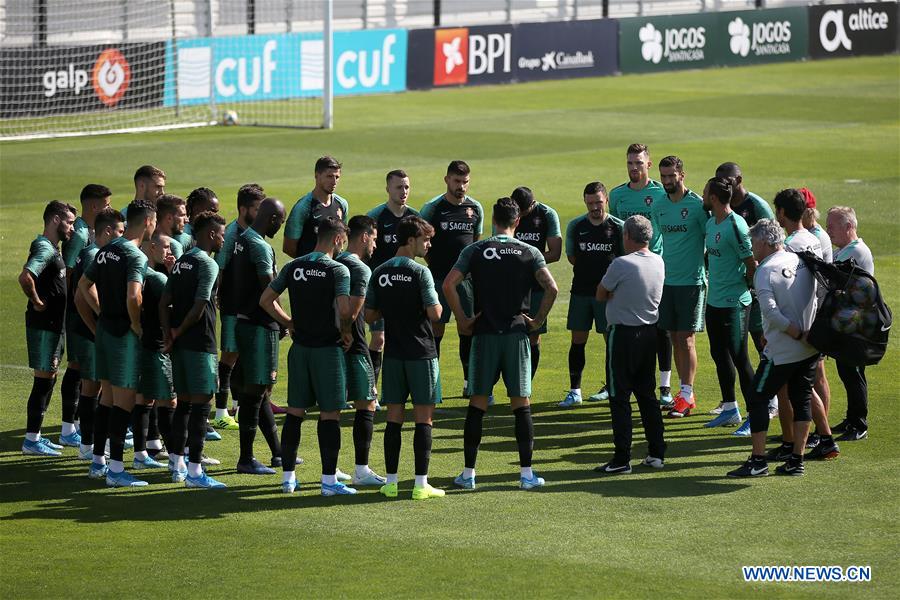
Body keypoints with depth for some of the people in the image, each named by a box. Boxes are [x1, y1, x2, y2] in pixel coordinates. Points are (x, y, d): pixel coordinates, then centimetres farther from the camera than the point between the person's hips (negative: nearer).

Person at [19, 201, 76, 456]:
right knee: (44, 379, -5)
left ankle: (35, 435, 21)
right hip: (44, 324, -10)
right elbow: (25, 277, -33)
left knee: (49, 379, 14)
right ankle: (32, 440, 0)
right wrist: (37, 303, -21)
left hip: (54, 323, 10)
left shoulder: (52, 248, 14)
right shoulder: (44, 248, -18)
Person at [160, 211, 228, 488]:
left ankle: (177, 464, 21)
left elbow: (164, 302, 9)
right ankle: (194, 471, -8)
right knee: (200, 404, -6)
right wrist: (179, 332, -5)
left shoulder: (181, 262, 14)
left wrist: (168, 333, 1)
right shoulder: (207, 264, -11)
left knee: (184, 402, 16)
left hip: (180, 344, 8)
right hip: (200, 343, -8)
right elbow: (199, 308, -18)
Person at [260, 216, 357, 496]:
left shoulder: (293, 267, 5)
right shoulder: (338, 270, -12)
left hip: (300, 347, 5)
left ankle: (288, 477, 15)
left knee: (295, 412, 12)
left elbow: (266, 300, 7)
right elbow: (344, 309, -24)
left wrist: (290, 324, 13)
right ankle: (329, 480, 1)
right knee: (329, 414, 1)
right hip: (328, 348, -5)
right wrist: (346, 332, -6)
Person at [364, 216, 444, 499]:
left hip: (393, 354, 5)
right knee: (423, 418, 0)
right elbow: (434, 313, -16)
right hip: (421, 353, -5)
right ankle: (421, 484, -2)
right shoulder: (420, 273, -12)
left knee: (394, 417, 9)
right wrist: (437, 304, 5)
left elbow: (370, 315, 8)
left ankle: (391, 482, 9)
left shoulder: (379, 273, 4)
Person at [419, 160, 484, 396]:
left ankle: (470, 382, 13)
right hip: (439, 277, -4)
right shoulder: (432, 208, -4)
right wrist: (435, 264, 0)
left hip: (466, 277, 4)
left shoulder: (475, 208, 8)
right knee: (436, 328, -3)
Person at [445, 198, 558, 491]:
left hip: (484, 335, 0)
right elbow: (551, 288, -11)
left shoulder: (475, 250, 2)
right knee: (521, 404, 5)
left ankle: (468, 473, 6)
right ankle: (527, 473, 4)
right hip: (517, 335, 0)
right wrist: (538, 320, 0)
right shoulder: (529, 252, 1)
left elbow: (448, 284, -9)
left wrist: (462, 320, -1)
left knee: (477, 404, 6)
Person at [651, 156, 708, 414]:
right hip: (667, 280, 6)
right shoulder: (658, 206, 8)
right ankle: (685, 390, 15)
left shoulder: (697, 204, -10)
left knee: (686, 338, -6)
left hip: (691, 280, -6)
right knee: (674, 338, 8)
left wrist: (706, 271, -7)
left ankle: (688, 394, -2)